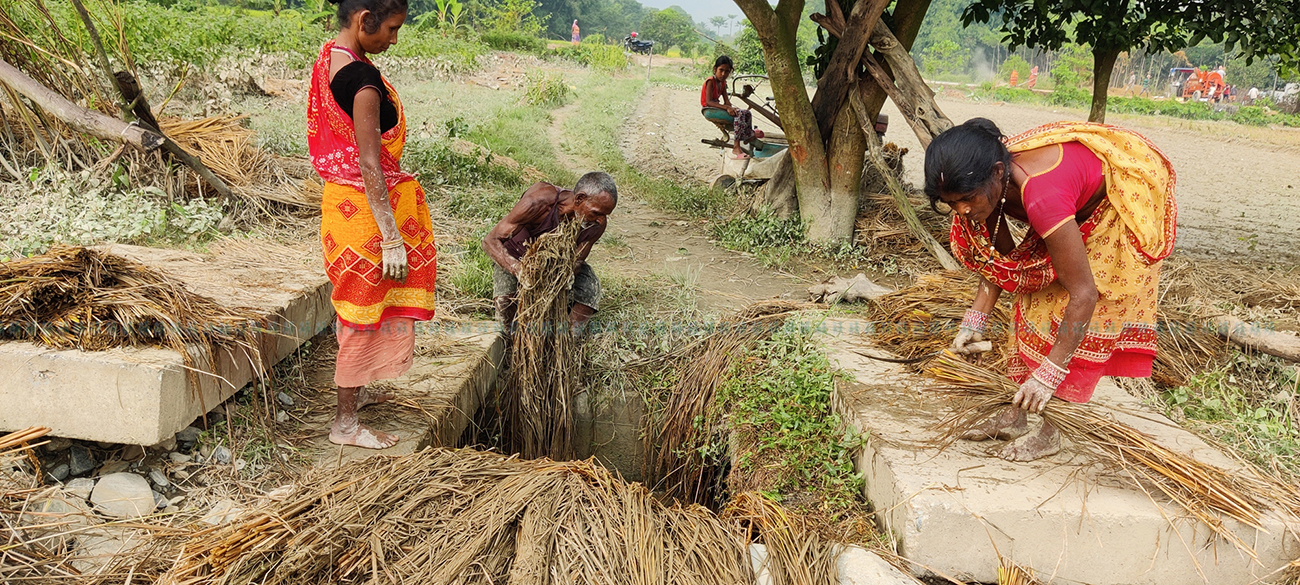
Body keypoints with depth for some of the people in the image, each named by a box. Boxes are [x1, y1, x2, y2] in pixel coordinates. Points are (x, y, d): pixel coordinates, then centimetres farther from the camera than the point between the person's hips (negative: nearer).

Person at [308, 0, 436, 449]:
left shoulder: (327, 59, 6)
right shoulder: (362, 79, -24)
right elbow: (369, 166, -25)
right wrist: (392, 238, -22)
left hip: (339, 196, 9)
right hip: (364, 207, -9)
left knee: (357, 306, 23)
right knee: (363, 309, 2)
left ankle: (355, 390, 41)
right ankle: (345, 424, 13)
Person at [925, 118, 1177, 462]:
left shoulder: (1042, 196, -44)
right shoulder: (990, 181, -21)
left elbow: (1084, 295, -39)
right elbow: (1001, 256, -4)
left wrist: (1048, 374, -35)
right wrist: (975, 320, -14)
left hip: (1127, 195, -8)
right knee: (1039, 289, 5)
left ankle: (1051, 431, 0)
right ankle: (1018, 413, 11)